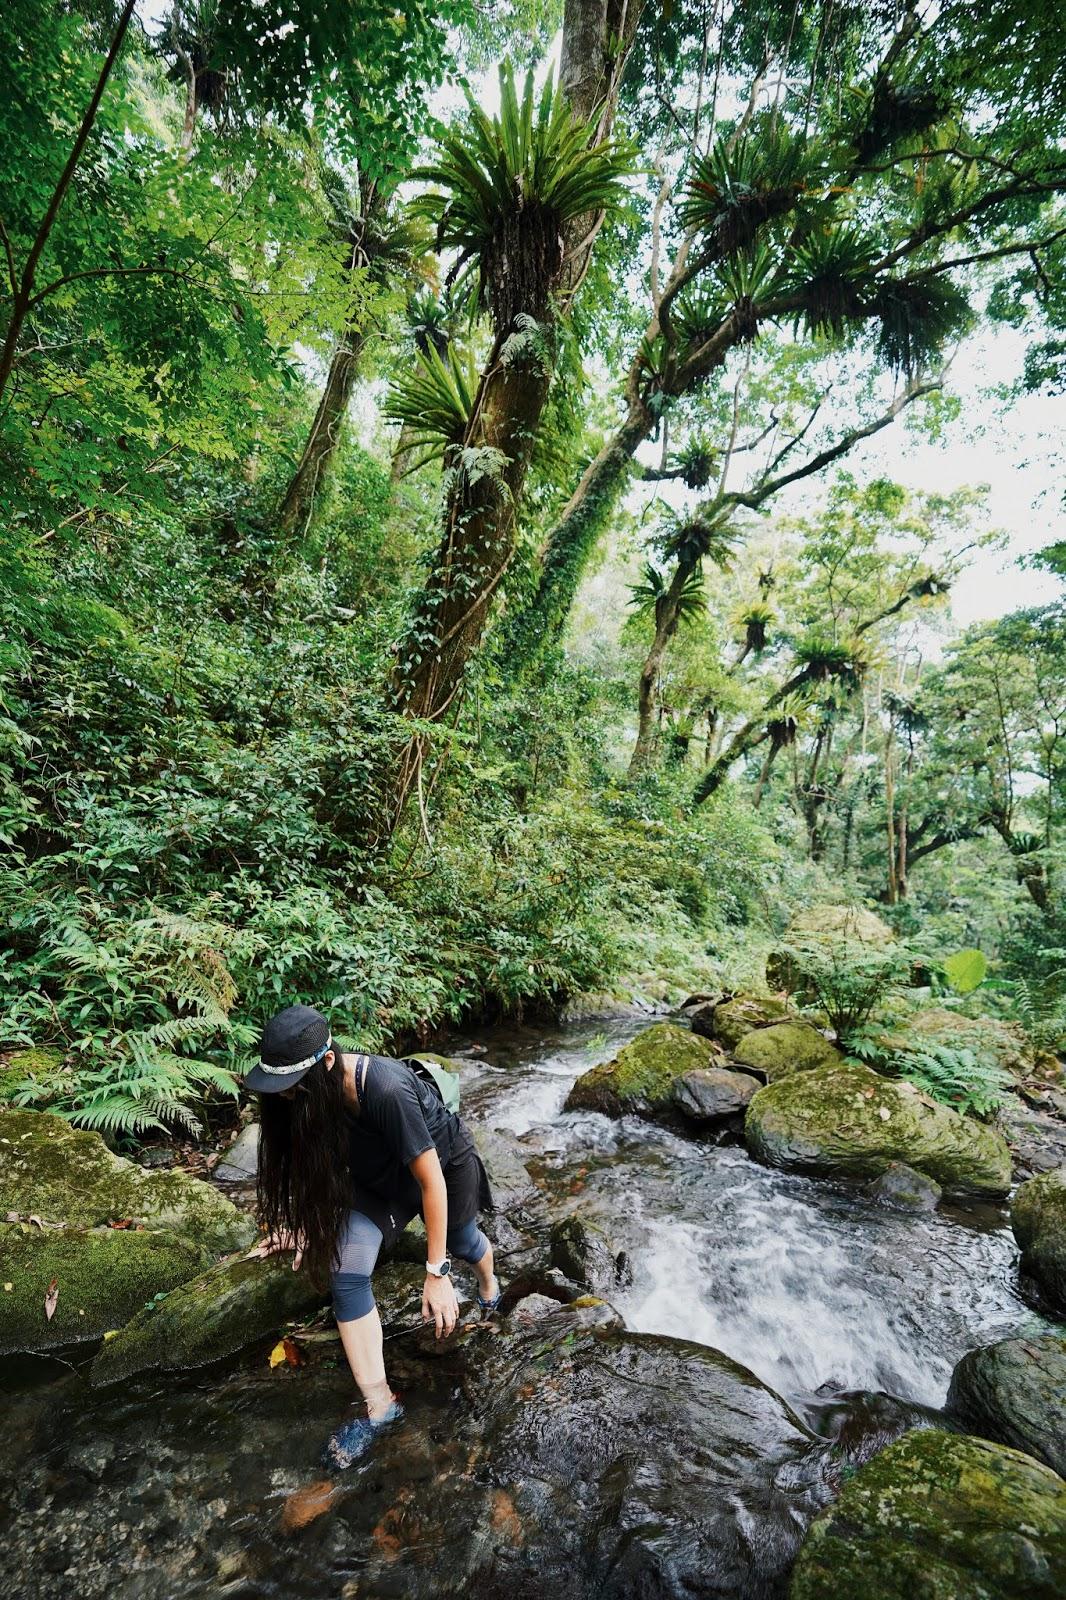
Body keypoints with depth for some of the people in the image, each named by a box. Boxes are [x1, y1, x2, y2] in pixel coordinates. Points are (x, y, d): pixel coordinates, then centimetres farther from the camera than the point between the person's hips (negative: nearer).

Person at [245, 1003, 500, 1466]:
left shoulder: (386, 1090, -44)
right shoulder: (312, 1090, -23)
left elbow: (432, 1181, -34)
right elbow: (318, 1161, -2)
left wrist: (437, 1273, -27)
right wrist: (314, 1225, 8)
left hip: (445, 1163, -4)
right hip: (380, 1176, 4)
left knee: (463, 1243, 24)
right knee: (346, 1274, -14)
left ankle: (488, 1284, 60)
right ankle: (379, 1403, 3)